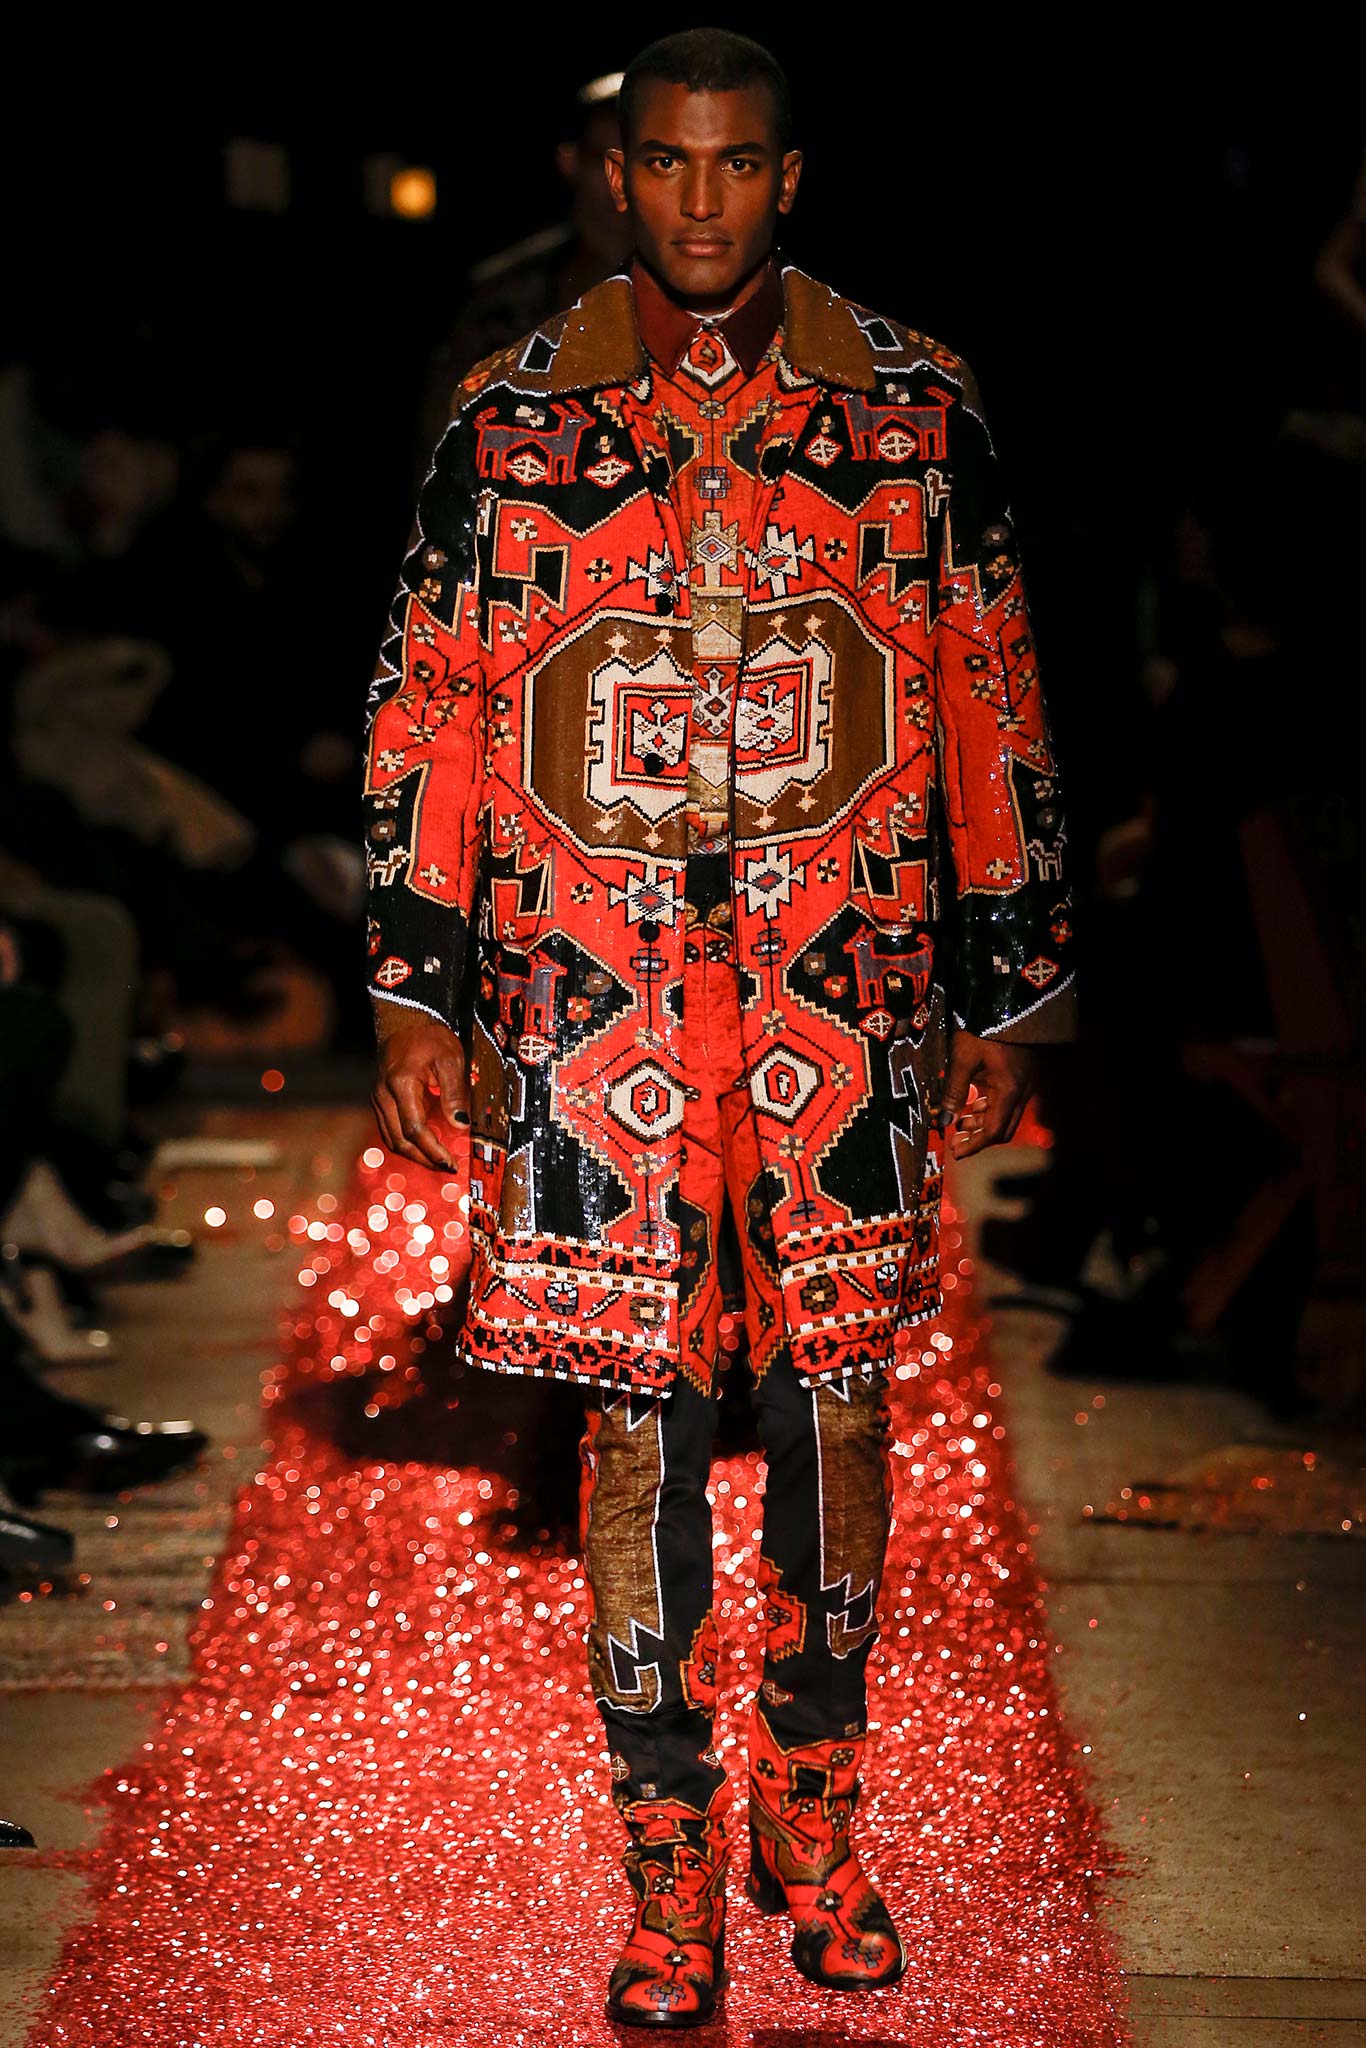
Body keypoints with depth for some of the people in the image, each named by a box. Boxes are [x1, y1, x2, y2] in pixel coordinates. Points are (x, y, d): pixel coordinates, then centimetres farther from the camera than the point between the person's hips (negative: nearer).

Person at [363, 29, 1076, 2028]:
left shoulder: (916, 408, 5)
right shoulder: (512, 417, 4)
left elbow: (994, 713, 9)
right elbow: (429, 713, 6)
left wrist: (1006, 998, 9)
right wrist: (420, 999, 3)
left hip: (849, 981, 1)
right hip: (597, 987, 0)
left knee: (836, 1397, 7)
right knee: (637, 1416, 1)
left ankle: (812, 1817, 25)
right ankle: (672, 1864, 13)